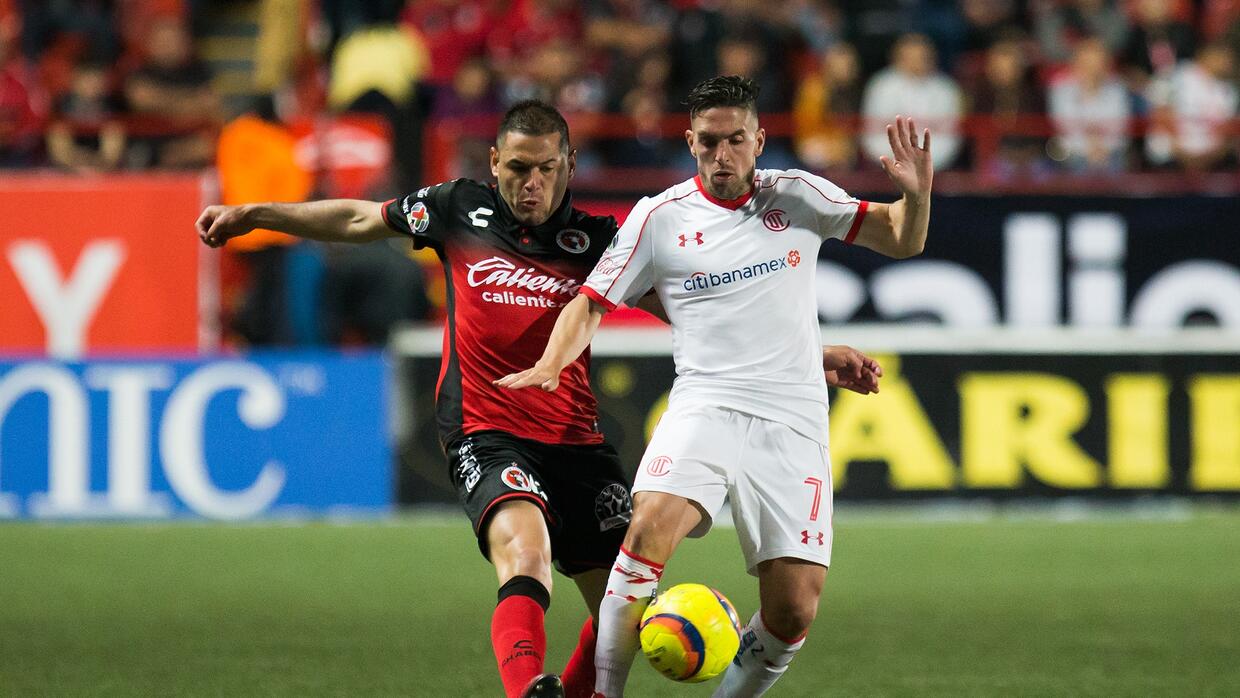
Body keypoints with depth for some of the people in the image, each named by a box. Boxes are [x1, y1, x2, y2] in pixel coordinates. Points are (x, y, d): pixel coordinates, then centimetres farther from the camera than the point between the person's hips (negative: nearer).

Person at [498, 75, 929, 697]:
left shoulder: (797, 196, 8)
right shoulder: (659, 217, 4)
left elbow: (901, 241, 14)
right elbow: (592, 303, 9)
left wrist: (916, 194, -7)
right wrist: (551, 364, -9)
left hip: (793, 424, 2)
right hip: (704, 407, -1)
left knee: (794, 612, -8)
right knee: (649, 528, -30)